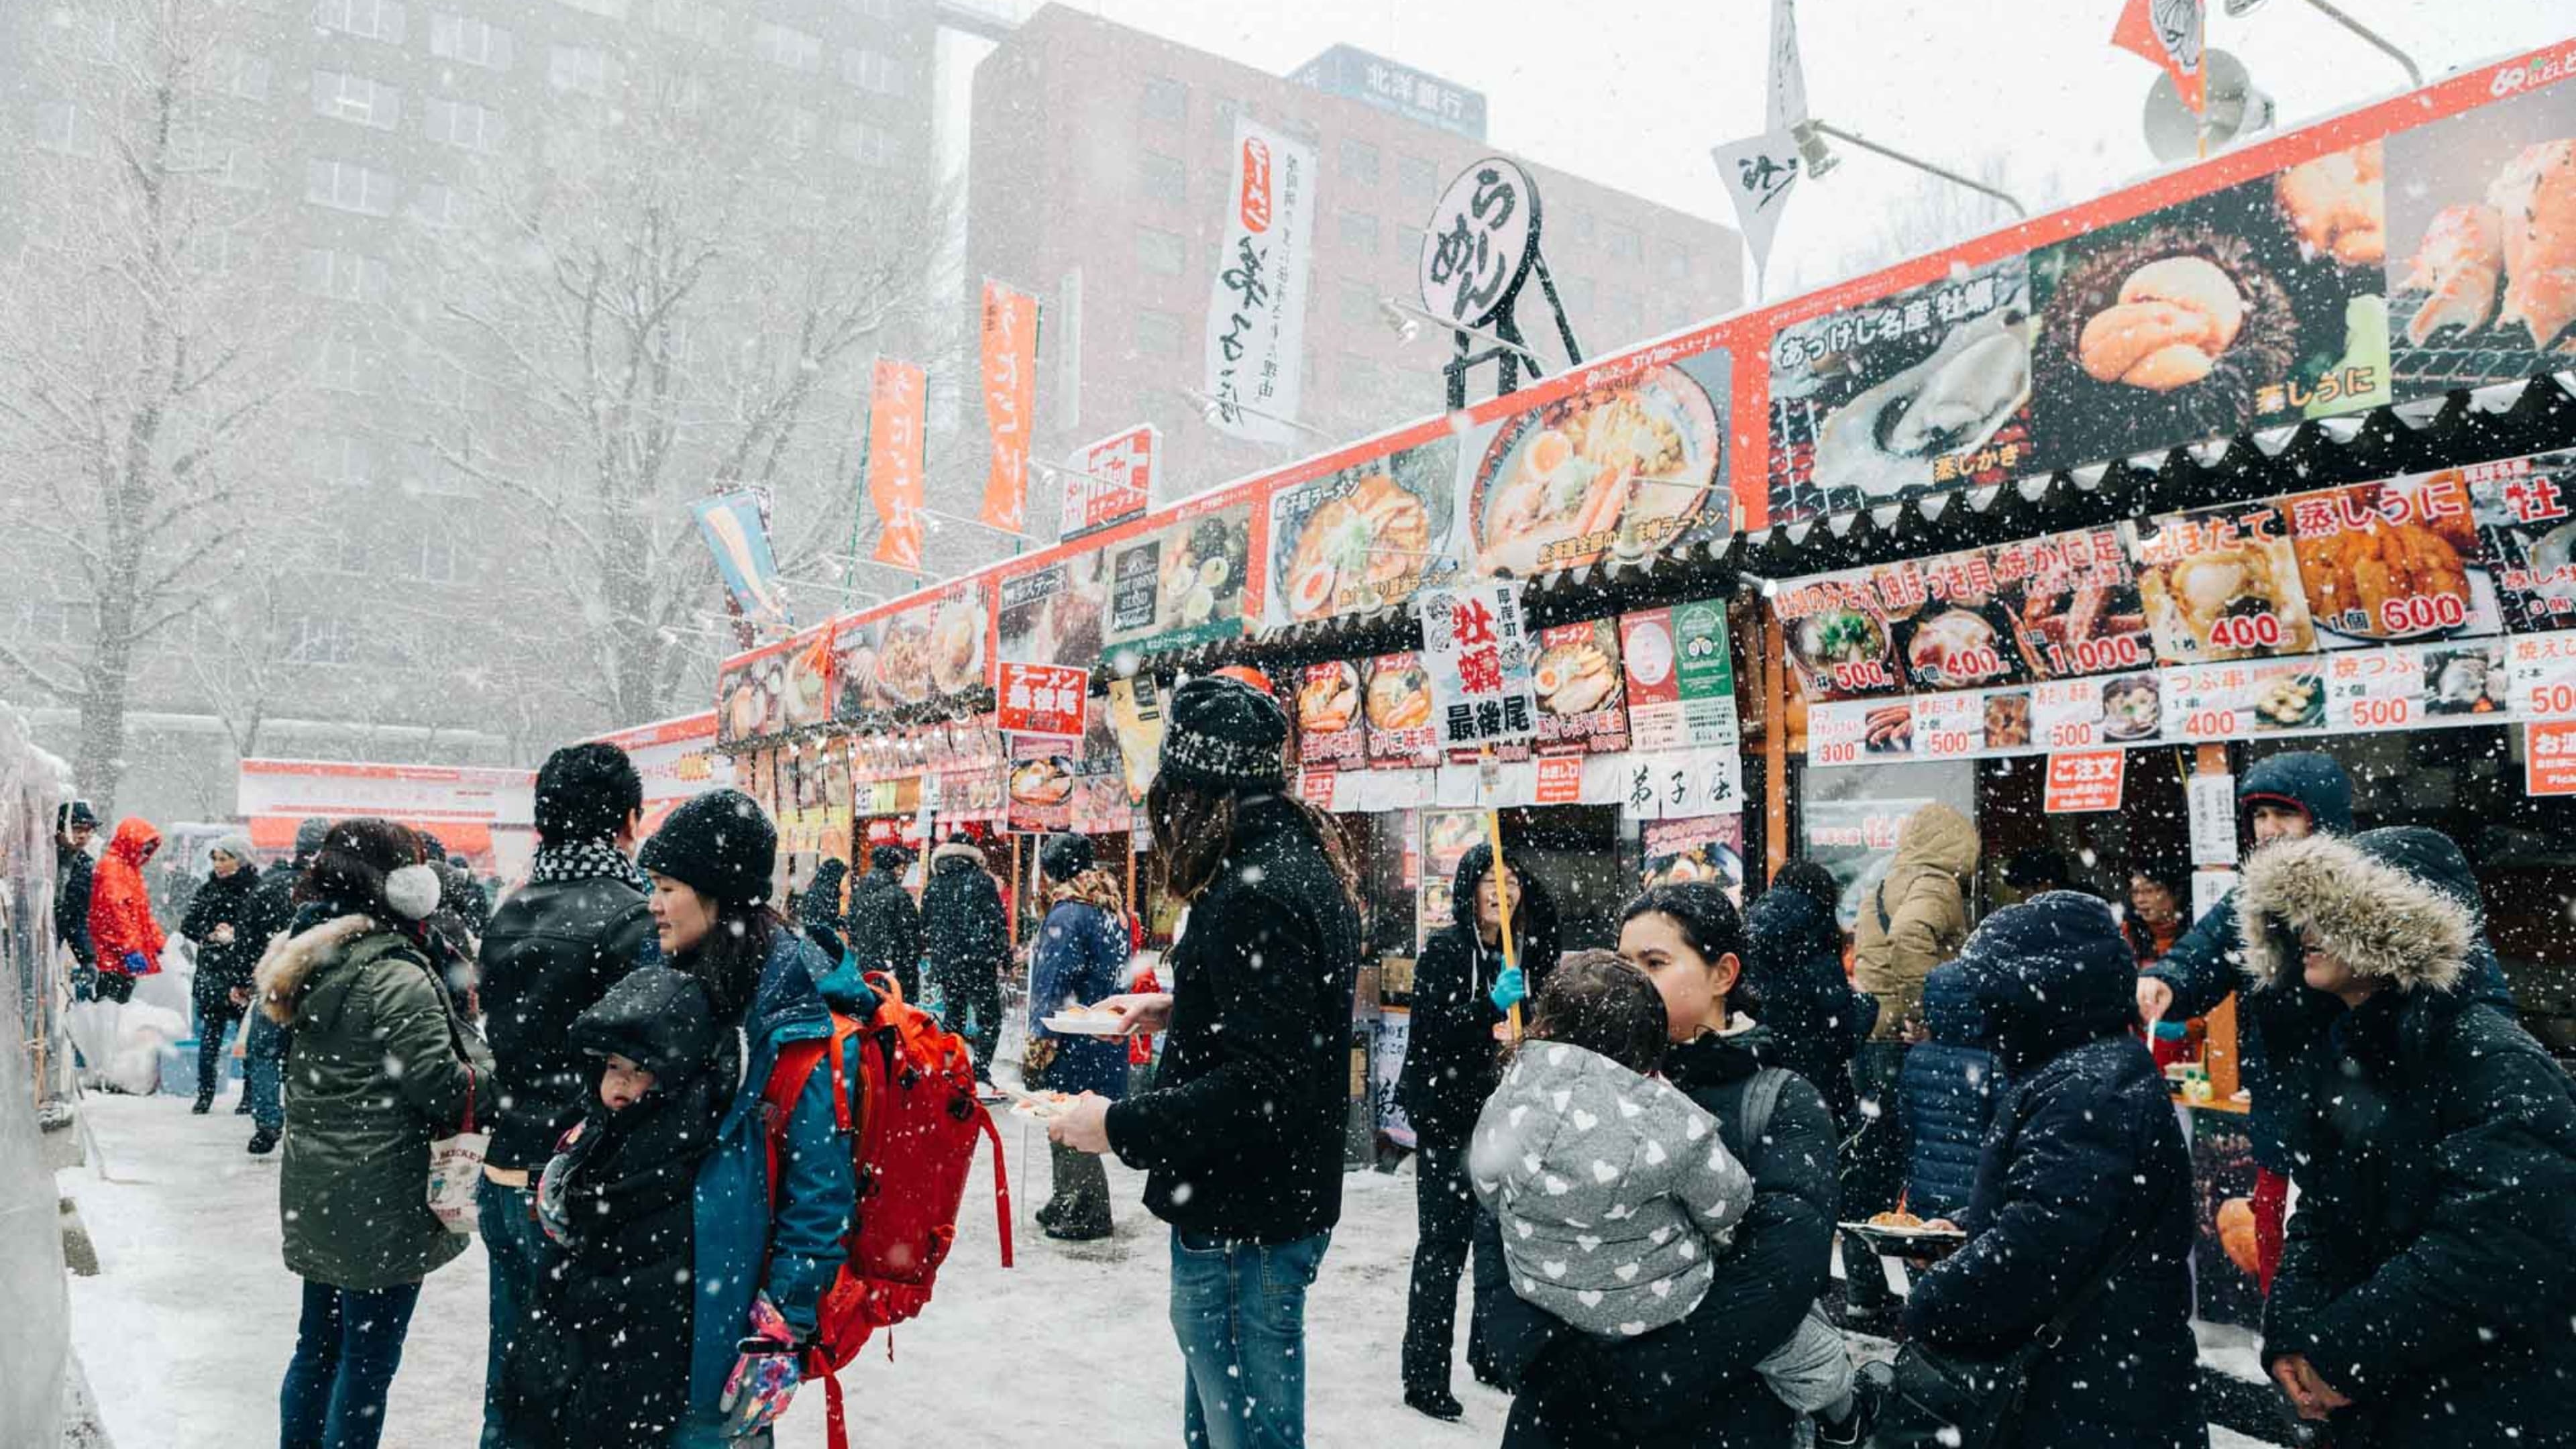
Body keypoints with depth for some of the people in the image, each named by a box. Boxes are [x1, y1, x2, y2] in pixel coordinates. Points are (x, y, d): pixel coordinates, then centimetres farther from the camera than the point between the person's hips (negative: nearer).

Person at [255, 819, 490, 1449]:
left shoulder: (310, 963, 8)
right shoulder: (397, 978, -20)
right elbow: (442, 1089, -20)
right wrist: (490, 1062, -2)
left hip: (315, 1196, 9)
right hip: (381, 1202, -9)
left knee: (318, 1347, 21)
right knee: (369, 1361, 3)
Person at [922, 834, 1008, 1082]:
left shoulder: (933, 886, 7)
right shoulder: (982, 880, -5)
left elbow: (924, 926, 14)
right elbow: (997, 921, -8)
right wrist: (1005, 957, -2)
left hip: (944, 965, 5)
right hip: (978, 964, -4)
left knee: (953, 1018, 16)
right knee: (989, 1019, 1)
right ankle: (980, 1071, -10)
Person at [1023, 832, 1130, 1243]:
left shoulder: (1068, 914, -16)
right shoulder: (1112, 910, 10)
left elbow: (1053, 988, -17)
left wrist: (1039, 1044, -11)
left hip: (1072, 1042, -9)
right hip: (1107, 1036, 9)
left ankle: (1090, 1214, 7)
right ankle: (1067, 1203, 28)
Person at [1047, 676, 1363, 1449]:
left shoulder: (1254, 895, -24)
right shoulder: (1300, 858, 8)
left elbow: (1265, 1086, -28)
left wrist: (1121, 1125, -23)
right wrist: (1177, 1009, 19)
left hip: (1244, 1223, -10)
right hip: (1280, 1201, 10)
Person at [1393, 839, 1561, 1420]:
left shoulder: (1526, 952, 5)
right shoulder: (1445, 948, -10)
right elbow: (1430, 1032, -17)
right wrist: (1490, 1006, -28)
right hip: (1447, 1116, -5)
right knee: (1443, 1245, -3)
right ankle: (1424, 1376, 5)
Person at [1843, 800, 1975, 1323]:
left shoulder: (1880, 891, 18)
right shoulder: (1938, 887, -8)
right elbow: (1910, 934, -29)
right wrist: (1924, 1010, -22)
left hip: (1866, 1039, 8)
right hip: (1907, 1042, -8)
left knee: (1866, 1167, 12)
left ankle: (1863, 1291, 19)